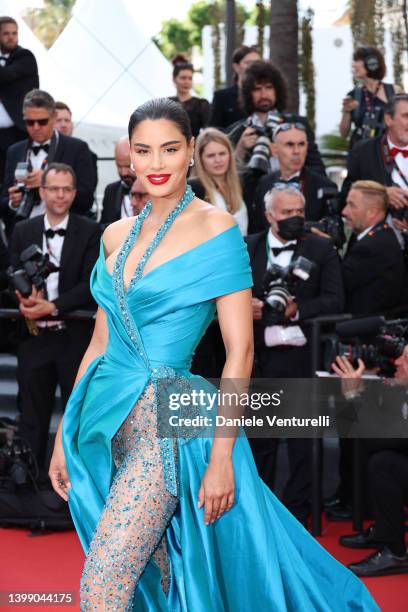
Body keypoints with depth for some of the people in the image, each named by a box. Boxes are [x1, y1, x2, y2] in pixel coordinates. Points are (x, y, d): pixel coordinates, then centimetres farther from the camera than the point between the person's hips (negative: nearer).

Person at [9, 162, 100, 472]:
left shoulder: (90, 232, -1)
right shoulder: (23, 231, 8)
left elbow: (91, 283, -8)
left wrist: (53, 307, -18)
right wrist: (25, 297, -16)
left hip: (75, 336, -2)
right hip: (34, 336, 2)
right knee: (33, 412, 7)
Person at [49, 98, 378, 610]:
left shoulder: (215, 228, -6)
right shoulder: (116, 236, 11)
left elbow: (239, 351, -10)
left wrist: (222, 458, -15)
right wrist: (65, 434, 12)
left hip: (167, 421, -6)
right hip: (109, 425, 6)